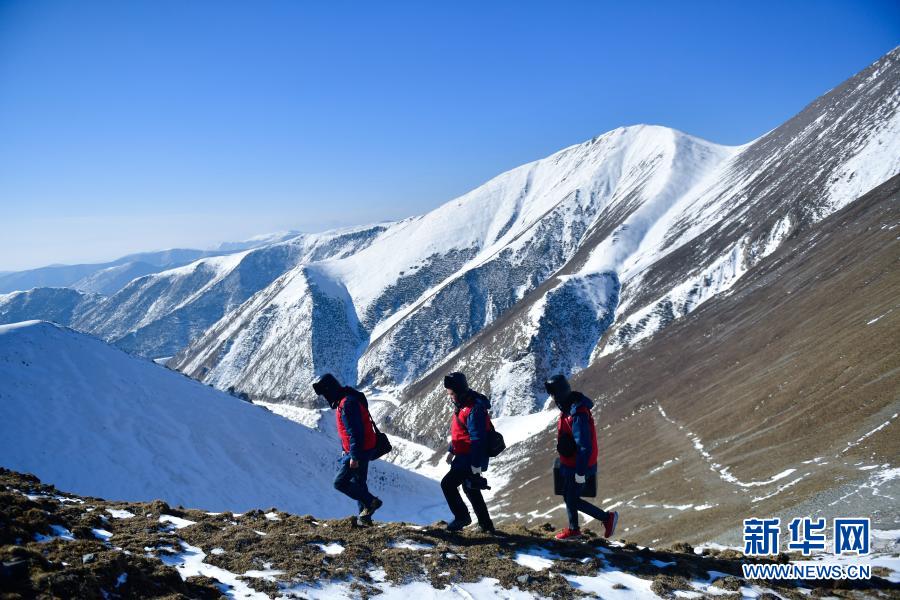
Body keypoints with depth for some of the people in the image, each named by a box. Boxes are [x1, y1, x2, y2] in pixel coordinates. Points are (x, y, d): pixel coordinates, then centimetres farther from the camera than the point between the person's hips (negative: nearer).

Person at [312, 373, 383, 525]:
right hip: (362, 450, 10)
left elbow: (355, 432, -26)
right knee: (358, 483, 17)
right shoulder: (342, 401, 12)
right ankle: (364, 517, 25)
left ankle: (371, 502, -2)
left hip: (359, 451, -10)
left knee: (340, 482, -7)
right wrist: (346, 450, 25)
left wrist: (354, 457, -25)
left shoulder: (347, 403, -22)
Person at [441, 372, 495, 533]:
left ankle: (462, 517, 6)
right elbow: (457, 432, 21)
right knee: (471, 489, 18)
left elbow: (478, 439, -26)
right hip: (464, 456, 10)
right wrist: (451, 450, 22)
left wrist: (476, 464, -25)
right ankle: (486, 524, 26)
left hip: (470, 459, -10)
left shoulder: (474, 409, -24)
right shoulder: (461, 405, 9)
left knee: (448, 484, -8)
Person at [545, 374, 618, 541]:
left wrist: (580, 472, -24)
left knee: (573, 499, 2)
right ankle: (573, 529, 36)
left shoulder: (578, 414, -29)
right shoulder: (568, 406, 2)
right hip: (569, 463, 9)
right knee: (568, 496, 19)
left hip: (577, 465, -9)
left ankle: (608, 518, 14)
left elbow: (585, 446, -29)